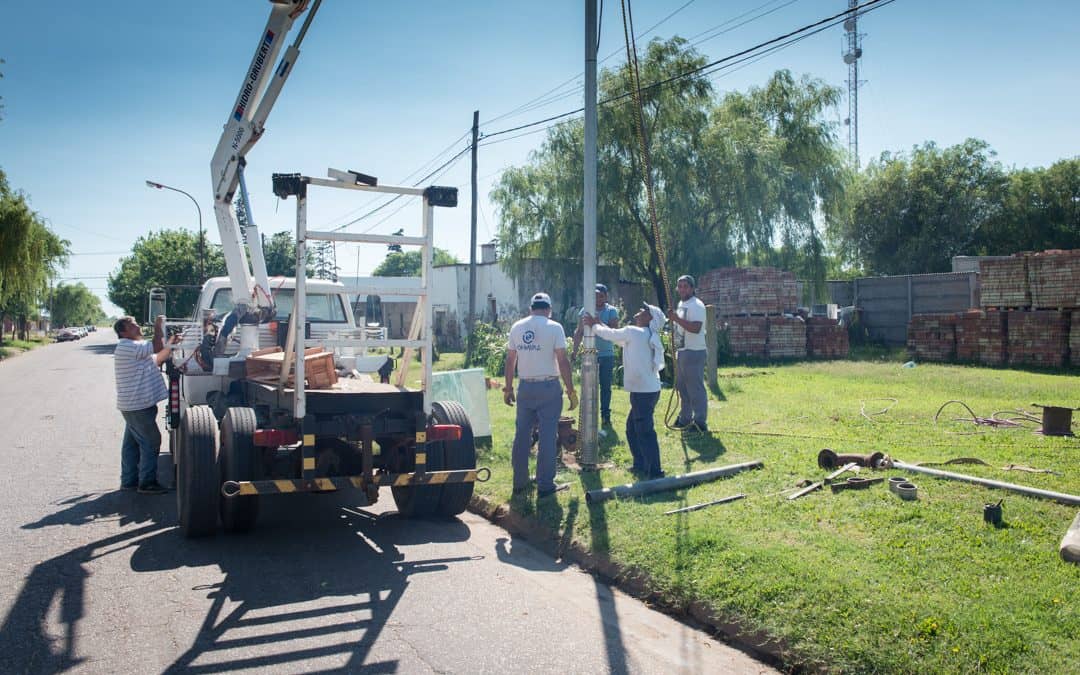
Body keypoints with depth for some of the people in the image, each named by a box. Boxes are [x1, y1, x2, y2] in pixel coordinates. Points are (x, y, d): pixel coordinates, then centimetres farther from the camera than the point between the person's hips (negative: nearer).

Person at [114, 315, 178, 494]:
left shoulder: (134, 348, 17)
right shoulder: (127, 346, -16)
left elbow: (157, 359, 19)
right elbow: (157, 348, -25)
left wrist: (171, 344, 9)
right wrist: (158, 327, -14)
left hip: (133, 405, 10)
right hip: (138, 406, -10)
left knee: (132, 443, 15)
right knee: (151, 442, -5)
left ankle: (128, 480, 23)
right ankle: (147, 483, 0)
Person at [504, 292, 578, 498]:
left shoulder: (516, 327, 5)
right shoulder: (554, 327, -7)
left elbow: (510, 361, 7)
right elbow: (563, 361, -10)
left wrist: (508, 388, 16)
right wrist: (571, 390, -4)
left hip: (525, 387, 4)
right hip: (548, 387, -4)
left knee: (522, 435, 12)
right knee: (547, 436, 1)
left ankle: (519, 481, 20)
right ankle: (545, 485, 4)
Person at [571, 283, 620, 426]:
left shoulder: (611, 311, -3)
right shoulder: (585, 310, 3)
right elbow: (579, 332, 6)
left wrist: (600, 323, -25)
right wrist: (575, 351, 0)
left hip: (607, 355, -1)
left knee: (605, 386, 5)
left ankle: (605, 415, 13)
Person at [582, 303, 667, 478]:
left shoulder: (634, 332, -12)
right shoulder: (649, 336, 15)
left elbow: (610, 334, -1)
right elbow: (616, 335, 26)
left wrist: (594, 325, 16)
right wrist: (599, 324, 27)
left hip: (643, 391, -9)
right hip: (648, 389, 9)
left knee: (645, 432, -5)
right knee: (632, 428, 21)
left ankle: (655, 472, -2)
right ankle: (641, 464, 29)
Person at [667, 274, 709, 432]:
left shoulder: (696, 305, -15)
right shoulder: (681, 304, 15)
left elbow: (696, 328, -27)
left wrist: (677, 319, -29)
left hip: (694, 352, -10)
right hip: (681, 351, 10)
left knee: (696, 388, -5)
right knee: (682, 386, 16)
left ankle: (700, 422, 1)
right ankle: (685, 419, 28)